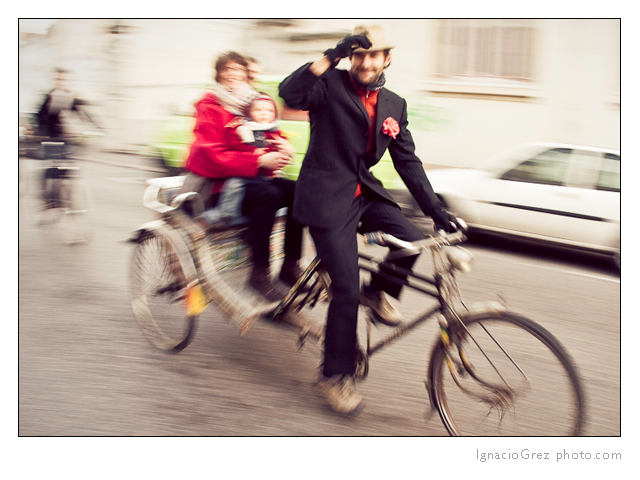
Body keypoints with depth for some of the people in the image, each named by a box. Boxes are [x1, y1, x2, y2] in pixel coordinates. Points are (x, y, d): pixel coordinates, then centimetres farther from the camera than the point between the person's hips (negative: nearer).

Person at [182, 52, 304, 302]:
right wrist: (259, 161, -24)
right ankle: (259, 273, -25)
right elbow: (212, 157, -16)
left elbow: (267, 145, 19)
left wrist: (280, 154, -7)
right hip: (219, 186, -7)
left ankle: (290, 265, -9)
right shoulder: (211, 107, -4)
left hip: (253, 177, 7)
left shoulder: (252, 104, 17)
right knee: (268, 195, -33)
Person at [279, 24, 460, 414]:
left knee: (413, 240, -18)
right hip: (327, 196, -6)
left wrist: (436, 210, 3)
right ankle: (335, 376, 9)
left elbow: (408, 162, 9)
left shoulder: (394, 105, 9)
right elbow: (291, 93, -25)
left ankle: (378, 293, 14)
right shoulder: (331, 86, -5)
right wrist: (333, 56, -30)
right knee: (347, 287, -9)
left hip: (364, 192, 6)